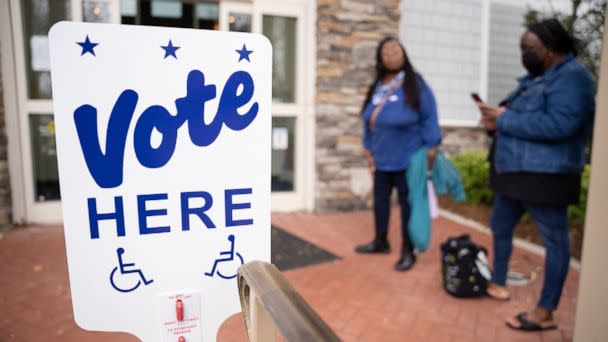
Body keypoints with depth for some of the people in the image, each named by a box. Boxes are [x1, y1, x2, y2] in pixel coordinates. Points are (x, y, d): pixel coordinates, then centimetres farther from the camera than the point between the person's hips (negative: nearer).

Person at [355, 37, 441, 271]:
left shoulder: (415, 84, -8)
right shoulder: (376, 88, 9)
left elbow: (429, 118, -8)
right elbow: (368, 120, 13)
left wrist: (430, 150, -12)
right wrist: (369, 149, 11)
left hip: (408, 159, -6)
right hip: (382, 159, 6)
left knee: (407, 203, 4)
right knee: (380, 199, 14)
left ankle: (408, 251, 17)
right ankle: (380, 242, 33)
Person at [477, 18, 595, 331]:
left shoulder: (572, 77, -12)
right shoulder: (537, 77, 16)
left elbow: (558, 125, -26)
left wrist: (505, 120, -19)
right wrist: (496, 121, -1)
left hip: (545, 176, -10)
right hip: (513, 171, 10)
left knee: (554, 240, 2)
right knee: (500, 228, 18)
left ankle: (546, 312, 10)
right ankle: (498, 283, 36)